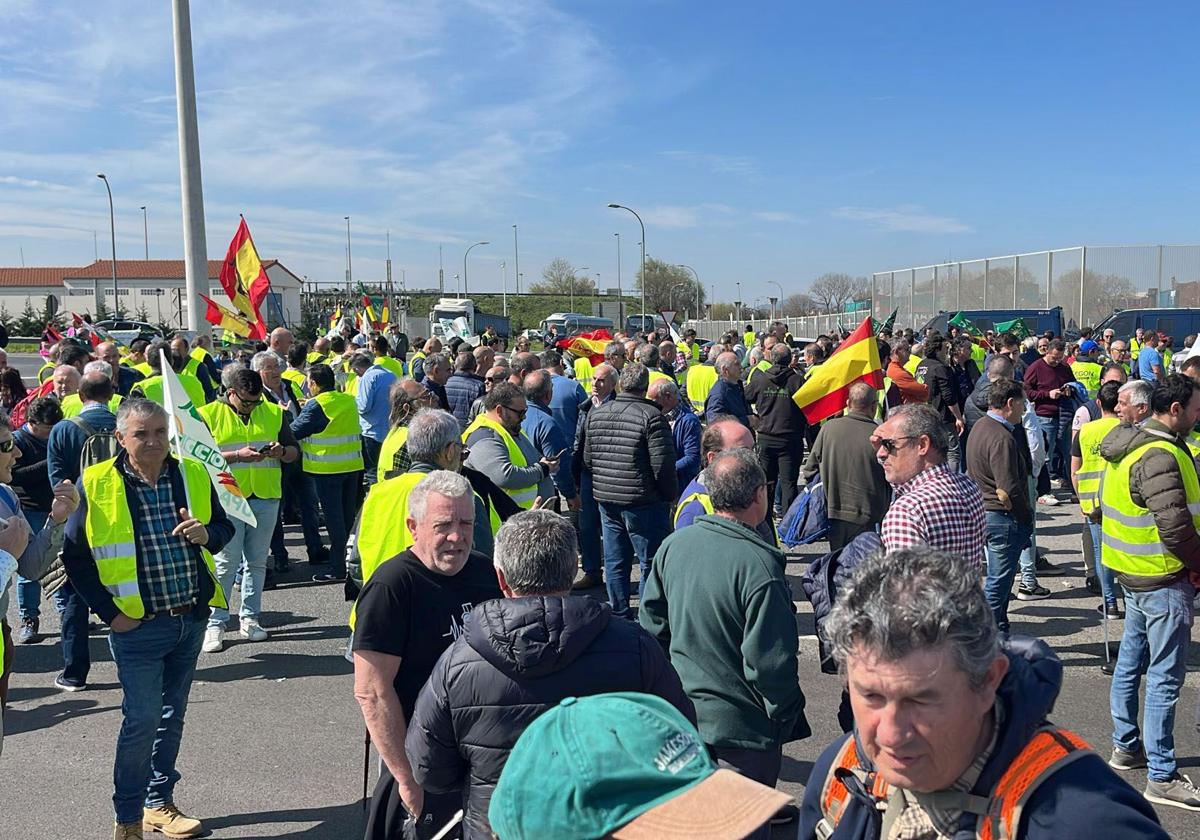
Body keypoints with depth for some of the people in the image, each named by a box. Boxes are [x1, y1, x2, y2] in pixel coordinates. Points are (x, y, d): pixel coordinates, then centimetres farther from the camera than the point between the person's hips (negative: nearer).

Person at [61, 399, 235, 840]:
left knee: (172, 715, 16)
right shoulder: (97, 485, -9)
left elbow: (224, 527, 10)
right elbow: (75, 556, -4)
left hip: (192, 620, 4)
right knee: (142, 719, -3)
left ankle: (159, 802, 33)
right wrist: (110, 612, -9)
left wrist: (206, 533, -13)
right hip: (138, 624, -4)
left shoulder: (192, 475, 1)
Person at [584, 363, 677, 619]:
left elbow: (588, 459, 11)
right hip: (644, 502, -6)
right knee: (651, 564, 5)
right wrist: (670, 495, -2)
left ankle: (620, 615, 23)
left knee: (615, 562, 14)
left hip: (606, 500, 6)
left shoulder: (596, 413, 5)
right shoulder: (651, 416, -14)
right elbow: (663, 465, -16)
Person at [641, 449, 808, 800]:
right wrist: (785, 718, -4)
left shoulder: (672, 545, -5)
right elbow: (770, 662, -22)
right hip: (742, 730, -6)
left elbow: (652, 626, 6)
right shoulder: (759, 567, -25)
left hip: (682, 716, 6)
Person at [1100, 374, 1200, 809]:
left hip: (1136, 573, 10)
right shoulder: (1160, 457, -22)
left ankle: (1126, 745, 33)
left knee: (1131, 661, 19)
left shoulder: (1134, 444, 10)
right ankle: (1162, 776, 4)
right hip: (1164, 579, -10)